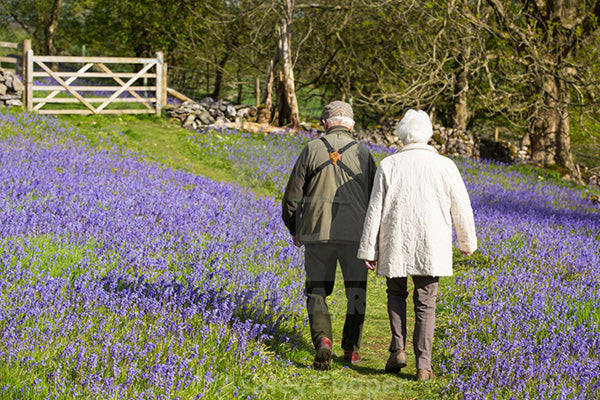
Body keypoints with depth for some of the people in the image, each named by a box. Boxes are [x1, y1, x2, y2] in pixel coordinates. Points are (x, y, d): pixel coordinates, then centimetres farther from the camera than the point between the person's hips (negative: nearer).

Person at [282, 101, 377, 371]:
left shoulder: (312, 150, -1)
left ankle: (322, 340, -13)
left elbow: (293, 194, 2)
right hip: (355, 234, 0)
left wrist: (293, 229, 17)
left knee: (317, 292, 9)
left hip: (318, 232, 0)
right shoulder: (363, 154, 0)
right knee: (356, 292, 16)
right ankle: (351, 349, 18)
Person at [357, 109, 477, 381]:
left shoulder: (388, 166, -3)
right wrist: (467, 243, 18)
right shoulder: (444, 166, -3)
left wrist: (368, 249, 1)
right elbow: (461, 209, 3)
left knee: (396, 293, 22)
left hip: (395, 245, 0)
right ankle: (423, 366, 3)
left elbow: (375, 210, -4)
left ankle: (397, 349, 7)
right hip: (430, 247, 0)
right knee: (425, 304, 7)